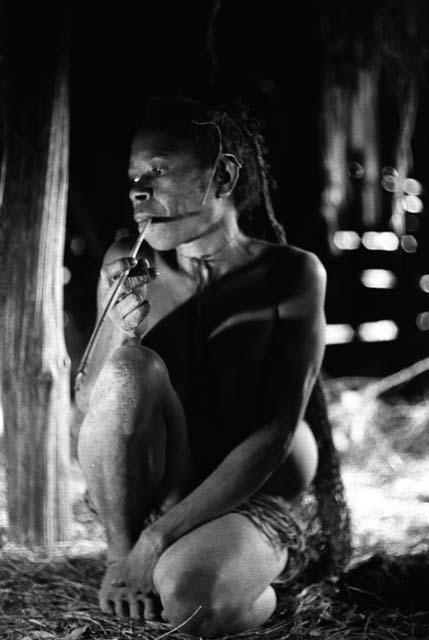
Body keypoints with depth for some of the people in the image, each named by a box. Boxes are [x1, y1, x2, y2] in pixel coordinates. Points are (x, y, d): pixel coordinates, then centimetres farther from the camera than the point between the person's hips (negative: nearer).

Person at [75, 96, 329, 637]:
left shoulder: (292, 274, -12)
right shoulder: (128, 266, -3)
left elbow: (274, 435, -17)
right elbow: (88, 401, 2)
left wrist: (157, 539, -22)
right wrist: (121, 333, -20)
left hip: (248, 504, -2)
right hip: (146, 493, 3)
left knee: (188, 595, -35)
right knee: (131, 370, -27)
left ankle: (255, 595, 1)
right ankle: (121, 553, -11)